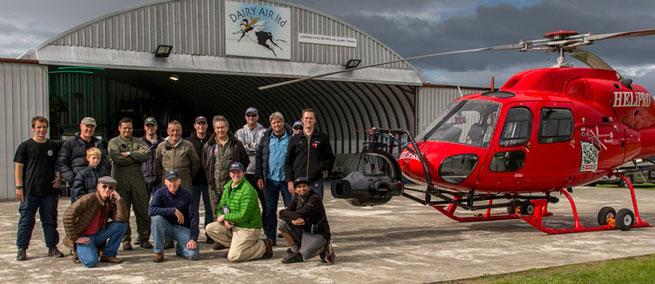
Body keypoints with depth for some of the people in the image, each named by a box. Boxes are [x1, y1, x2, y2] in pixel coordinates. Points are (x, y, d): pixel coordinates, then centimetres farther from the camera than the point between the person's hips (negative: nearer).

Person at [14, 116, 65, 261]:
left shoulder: (53, 146, 10)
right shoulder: (25, 146, 1)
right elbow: (18, 167, -1)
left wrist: (59, 179, 2)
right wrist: (19, 187, -7)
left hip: (49, 191, 3)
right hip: (29, 191, -2)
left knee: (50, 220, 8)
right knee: (26, 220, 1)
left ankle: (52, 247, 16)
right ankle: (22, 249, 10)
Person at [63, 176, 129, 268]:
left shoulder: (111, 203, 1)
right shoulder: (88, 199, -17)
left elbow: (123, 219, -13)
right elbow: (68, 216, -22)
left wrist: (119, 199, -19)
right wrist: (75, 238, -20)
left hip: (98, 235, 6)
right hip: (83, 237, -6)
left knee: (122, 224, -12)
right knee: (91, 261, -31)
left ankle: (108, 254, -2)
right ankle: (78, 251, 4)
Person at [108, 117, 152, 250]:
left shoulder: (138, 142, 15)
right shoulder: (113, 142, 7)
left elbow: (147, 155, -4)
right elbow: (117, 159, -11)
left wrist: (129, 154, -9)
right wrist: (137, 155, -5)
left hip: (137, 180, 2)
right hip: (120, 180, -2)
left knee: (143, 210, 0)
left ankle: (144, 238, 9)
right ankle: (126, 239, 11)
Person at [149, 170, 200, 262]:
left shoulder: (187, 194, -9)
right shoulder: (160, 193, -8)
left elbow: (194, 217, -10)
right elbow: (151, 210, -25)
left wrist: (193, 239, -19)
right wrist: (174, 210, -29)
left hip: (183, 228, -1)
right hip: (167, 227, 1)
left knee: (193, 254, -24)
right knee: (157, 218, -32)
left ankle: (179, 249, 15)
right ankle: (158, 252, -15)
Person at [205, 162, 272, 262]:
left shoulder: (248, 190, -19)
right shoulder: (228, 187, 9)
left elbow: (244, 215, -24)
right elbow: (220, 208, 10)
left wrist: (225, 216, -14)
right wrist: (225, 220, -12)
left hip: (248, 229, -8)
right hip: (233, 226, 8)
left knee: (233, 257, -17)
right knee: (210, 228, -4)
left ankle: (263, 247, 1)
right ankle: (235, 245, 7)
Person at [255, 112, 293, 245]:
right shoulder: (266, 138, 7)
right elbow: (259, 157, 9)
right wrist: (259, 177, 1)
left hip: (287, 179, -3)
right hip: (271, 179, 3)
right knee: (270, 209, 7)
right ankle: (270, 237, 16)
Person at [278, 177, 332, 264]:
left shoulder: (315, 198, -22)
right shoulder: (296, 198, 2)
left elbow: (300, 215, -27)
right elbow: (287, 211, -2)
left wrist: (281, 212, -12)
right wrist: (294, 220, -26)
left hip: (318, 235, -7)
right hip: (304, 232, 7)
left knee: (305, 254, -31)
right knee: (283, 225, -11)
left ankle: (322, 249, 3)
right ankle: (295, 252, 4)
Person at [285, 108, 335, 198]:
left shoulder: (322, 138, 6)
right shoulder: (294, 139, 9)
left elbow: (330, 157, 14)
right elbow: (288, 162, 8)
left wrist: (325, 168, 0)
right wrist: (289, 181, 1)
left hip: (316, 182, -1)